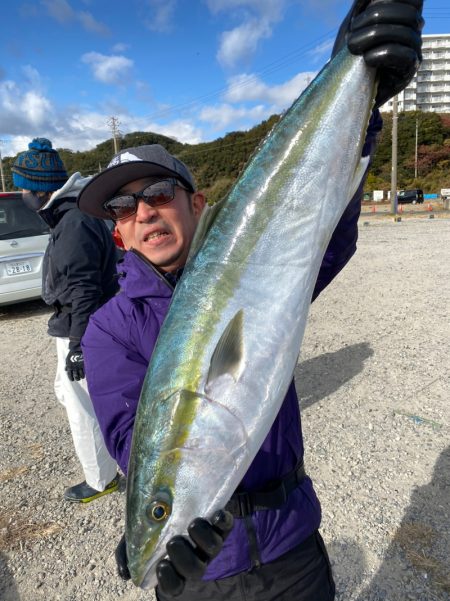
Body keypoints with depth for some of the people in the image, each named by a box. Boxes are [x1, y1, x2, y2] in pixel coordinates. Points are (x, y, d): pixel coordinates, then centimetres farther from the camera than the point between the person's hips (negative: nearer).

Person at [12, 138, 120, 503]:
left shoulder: (75, 225, -23)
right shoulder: (71, 218, 10)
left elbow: (84, 293, -26)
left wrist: (77, 346, -22)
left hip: (82, 332, -11)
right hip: (74, 328, 11)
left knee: (83, 410, 5)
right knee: (66, 391, 26)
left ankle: (101, 481, 25)